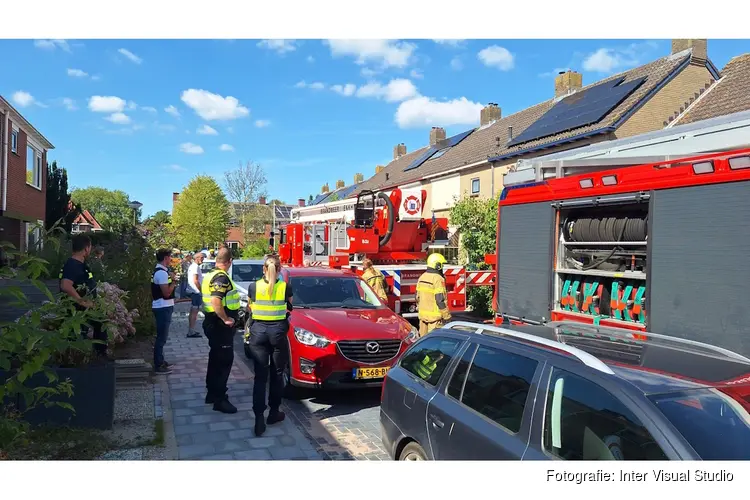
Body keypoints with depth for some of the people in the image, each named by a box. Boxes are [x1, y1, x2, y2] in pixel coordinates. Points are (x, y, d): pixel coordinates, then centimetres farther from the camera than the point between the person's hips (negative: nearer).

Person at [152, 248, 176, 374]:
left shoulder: (159, 271, 13)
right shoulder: (162, 273, -20)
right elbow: (166, 293, -23)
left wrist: (172, 284, 11)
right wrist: (173, 280, -14)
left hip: (162, 307, 11)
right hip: (163, 308, -11)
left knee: (161, 336, 18)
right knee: (162, 337, -4)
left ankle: (160, 361, 29)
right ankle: (158, 366, 2)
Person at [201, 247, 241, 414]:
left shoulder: (210, 275, 12)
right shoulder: (222, 277, -20)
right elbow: (216, 301, -31)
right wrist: (226, 319, -23)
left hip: (212, 322, 10)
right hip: (221, 325, -10)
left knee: (215, 358, 19)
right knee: (224, 360, -5)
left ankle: (212, 393, 30)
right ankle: (220, 399, 0)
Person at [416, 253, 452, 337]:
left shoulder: (422, 277, 7)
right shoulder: (438, 279, -17)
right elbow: (440, 300, -20)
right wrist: (447, 316, -12)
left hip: (422, 315, 8)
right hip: (434, 316, -8)